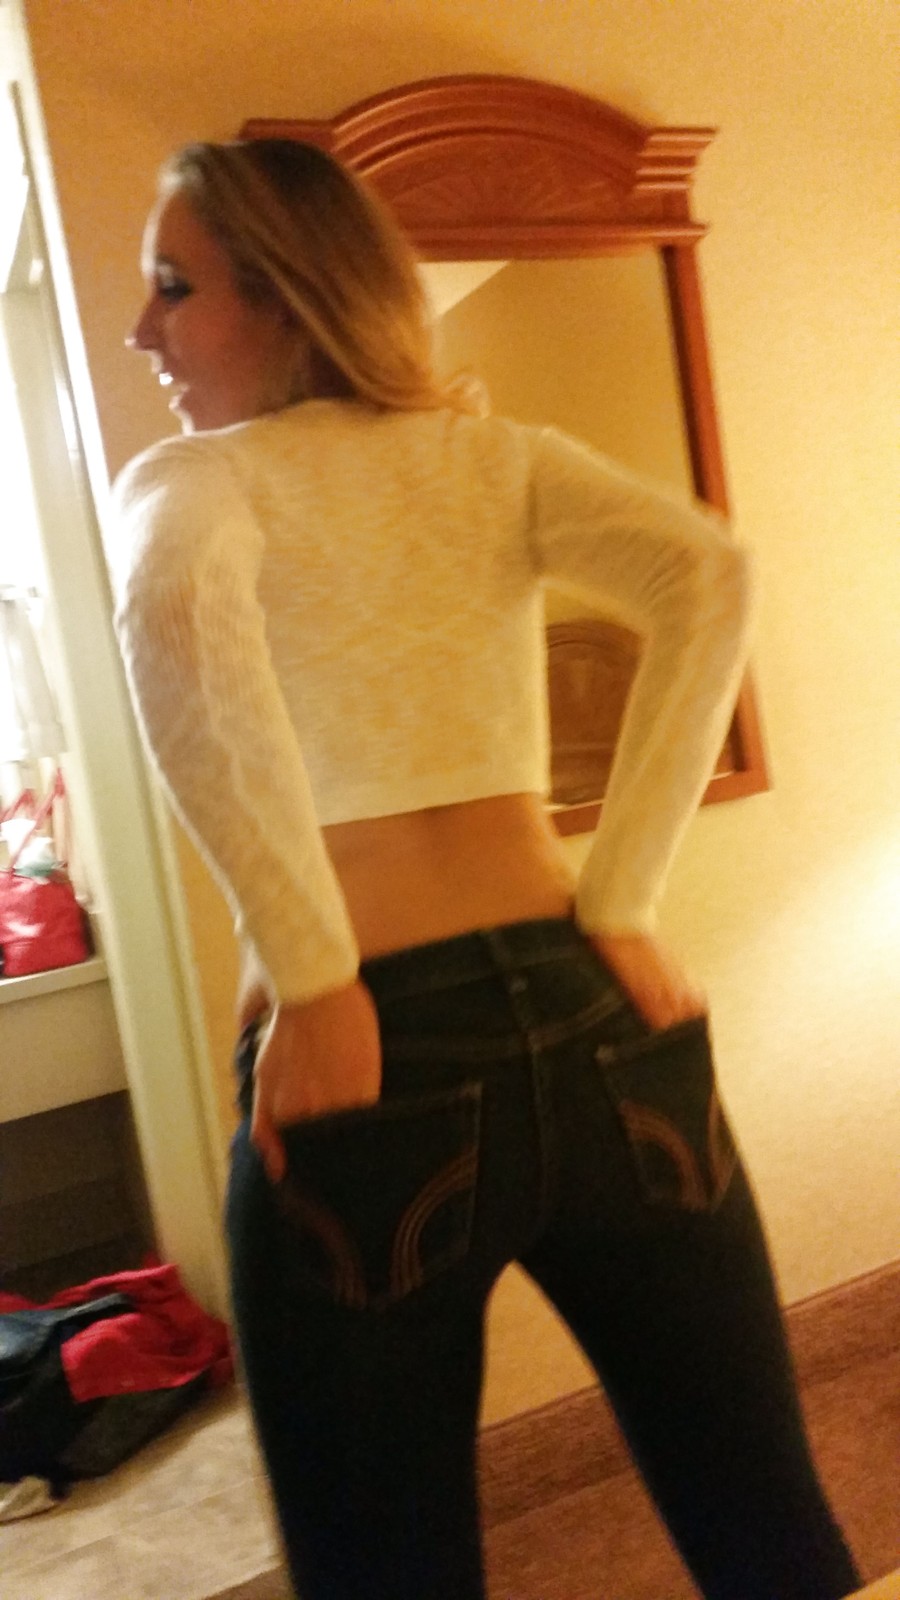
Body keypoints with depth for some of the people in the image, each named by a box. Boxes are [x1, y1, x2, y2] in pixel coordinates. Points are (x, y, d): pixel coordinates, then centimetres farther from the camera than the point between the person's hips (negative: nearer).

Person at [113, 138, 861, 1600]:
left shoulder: (186, 478, 2)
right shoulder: (496, 454, 12)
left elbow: (174, 624, -22)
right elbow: (710, 580, -5)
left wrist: (311, 980, -17)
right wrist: (618, 910, -4)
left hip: (367, 1059, -3)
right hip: (595, 1022, 4)